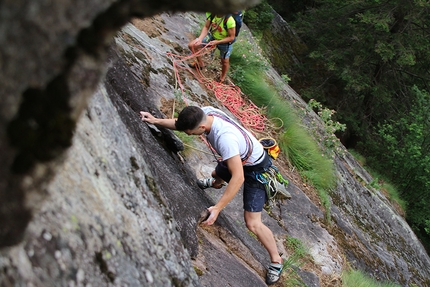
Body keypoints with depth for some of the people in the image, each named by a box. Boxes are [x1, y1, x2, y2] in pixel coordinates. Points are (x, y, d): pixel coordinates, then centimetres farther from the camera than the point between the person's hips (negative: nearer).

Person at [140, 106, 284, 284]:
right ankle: (213, 184, 77)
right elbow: (181, 123, -1)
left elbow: (238, 178, -45)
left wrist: (217, 208, -45)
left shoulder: (225, 137, -46)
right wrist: (157, 121, -15)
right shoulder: (205, 112, -23)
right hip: (238, 159, 8)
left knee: (252, 223, -11)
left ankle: (276, 261, 11)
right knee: (217, 176, 39)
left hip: (255, 169, -8)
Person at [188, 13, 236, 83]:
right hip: (212, 36, 4)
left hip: (225, 41, -4)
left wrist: (217, 42, -32)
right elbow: (206, 27, -14)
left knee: (225, 61, 14)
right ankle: (200, 63, 26)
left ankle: (222, 79, 44)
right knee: (192, 45, -1)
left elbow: (231, 37, -26)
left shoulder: (229, 21, -38)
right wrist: (200, 39, -29)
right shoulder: (211, 13, -26)